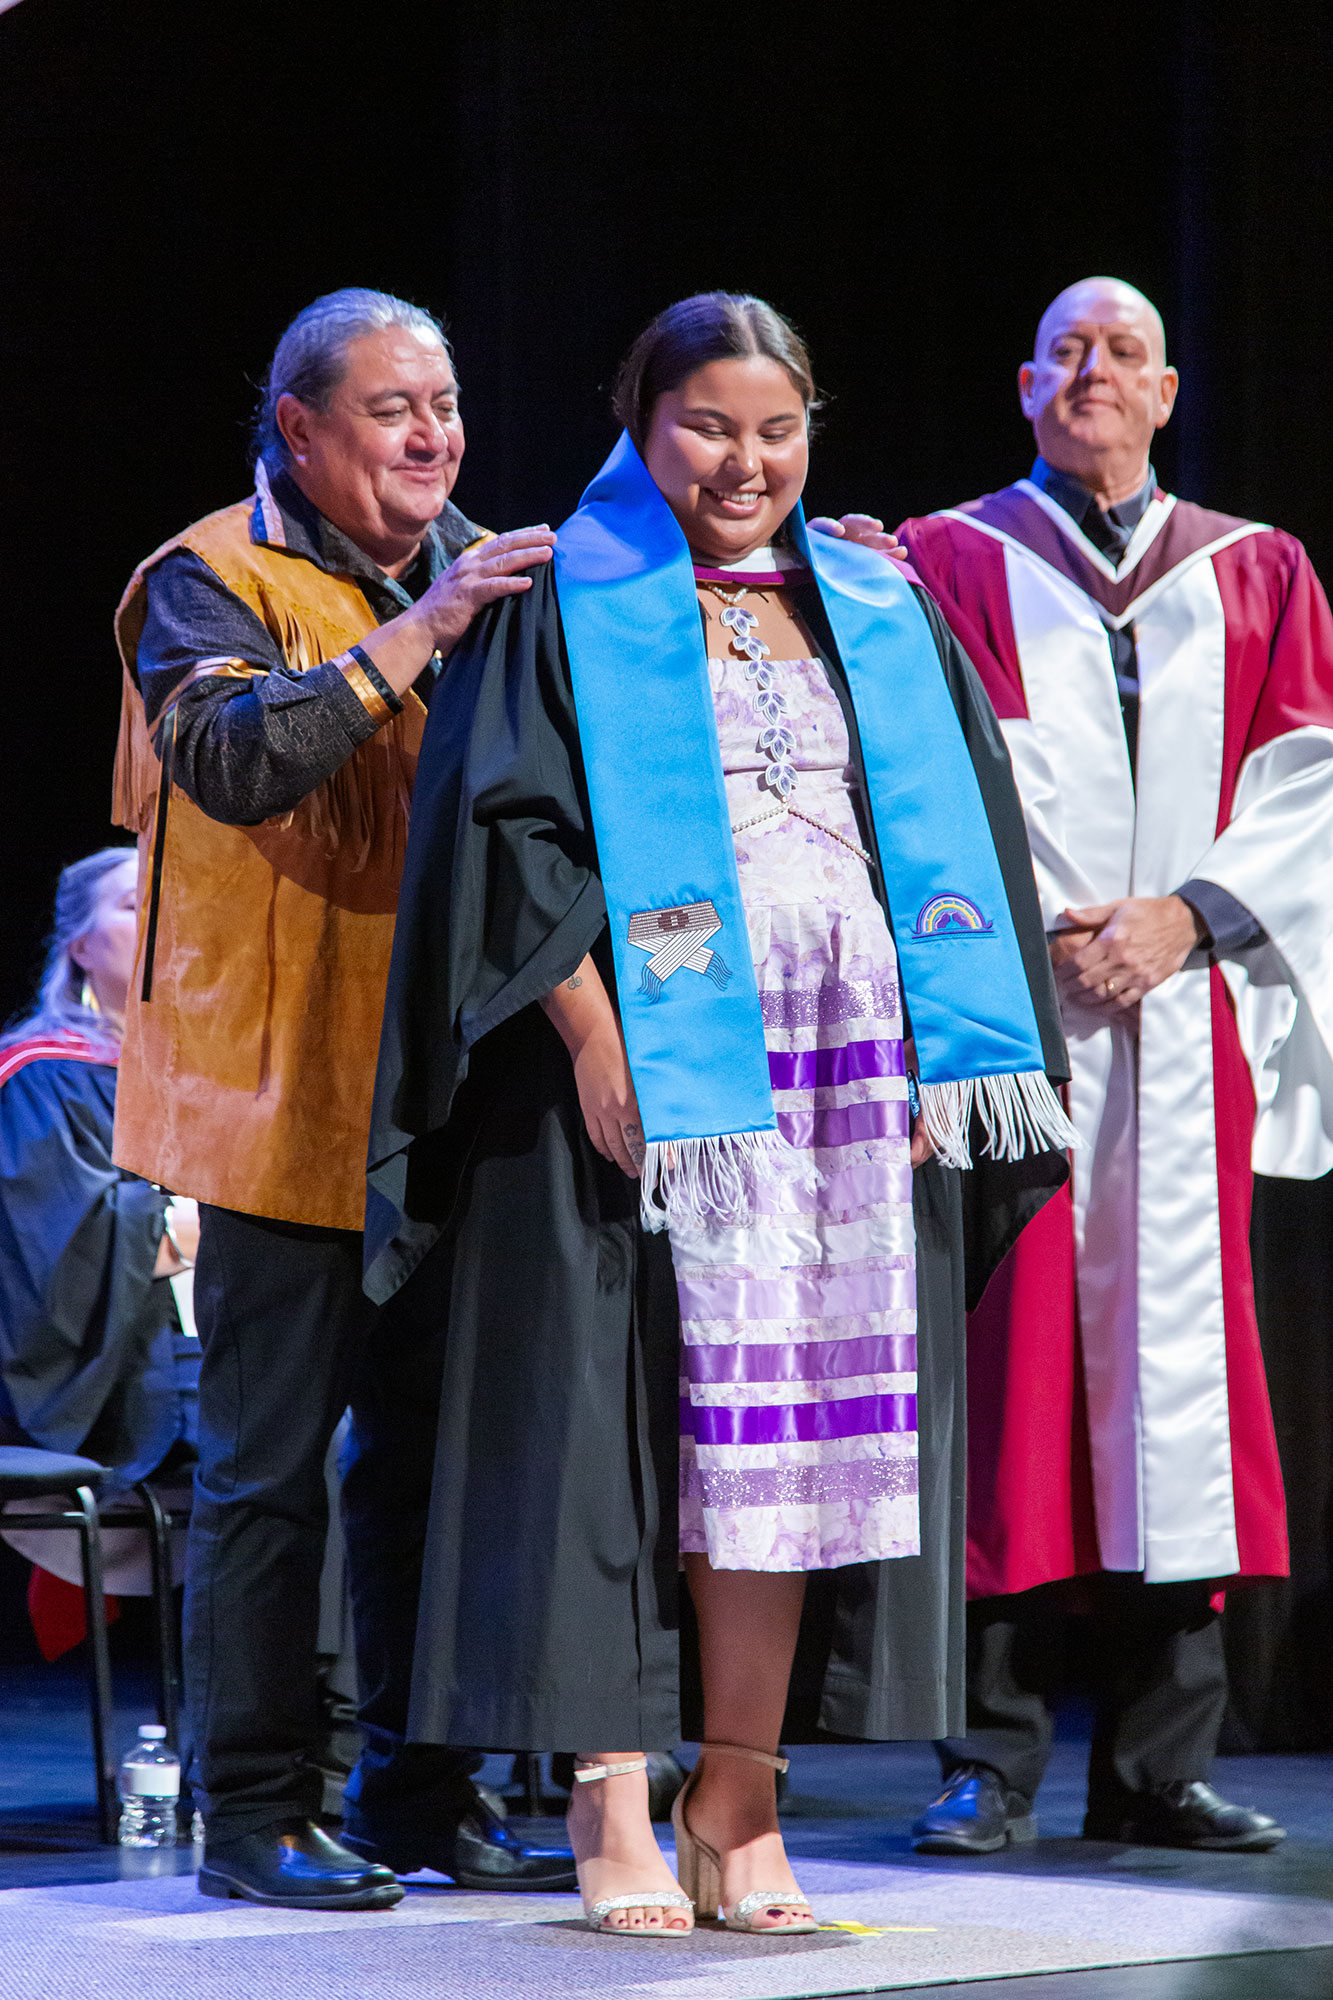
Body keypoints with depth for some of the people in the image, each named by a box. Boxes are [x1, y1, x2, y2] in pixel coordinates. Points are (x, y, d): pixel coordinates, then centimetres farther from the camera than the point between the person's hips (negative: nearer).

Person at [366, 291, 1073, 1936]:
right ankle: (614, 1802, -1)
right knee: (624, 1414, -6)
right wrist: (591, 1033, -16)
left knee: (798, 1430, 1)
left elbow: (951, 836, 15)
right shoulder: (568, 607, 4)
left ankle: (738, 1802, 5)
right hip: (645, 1055, -4)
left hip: (848, 1064, 4)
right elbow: (509, 827, -5)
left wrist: (932, 1057, 3)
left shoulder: (877, 613, 16)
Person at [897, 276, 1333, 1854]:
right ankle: (993, 1764, -3)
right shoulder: (949, 565, 8)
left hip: (1185, 1023, 2)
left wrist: (1184, 917, -8)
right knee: (1006, 1365, -7)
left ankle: (1160, 1764, 5)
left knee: (1173, 1360, 1)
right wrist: (1023, 937, -12)